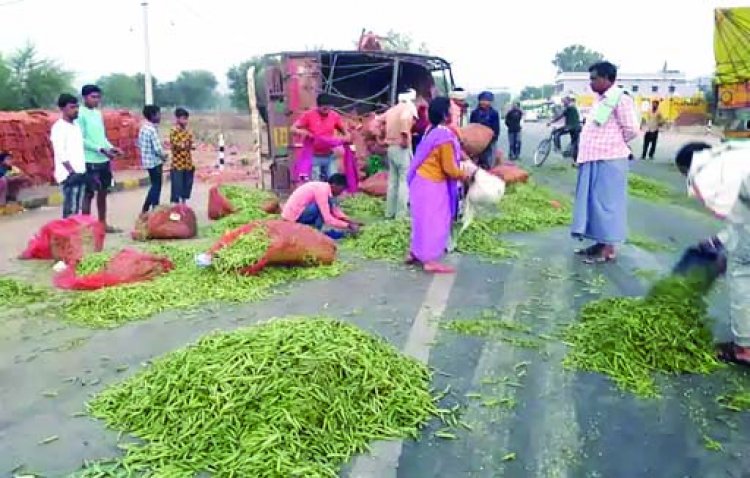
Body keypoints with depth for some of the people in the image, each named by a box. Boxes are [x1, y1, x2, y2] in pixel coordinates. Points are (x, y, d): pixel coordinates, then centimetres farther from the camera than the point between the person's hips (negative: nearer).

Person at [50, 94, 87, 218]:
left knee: (78, 208, 10)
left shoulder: (76, 125, 15)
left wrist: (83, 170, 14)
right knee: (70, 210, -7)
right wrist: (72, 172, -20)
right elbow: (60, 153, -16)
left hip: (80, 173, 8)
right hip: (68, 175, -8)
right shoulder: (59, 127, -9)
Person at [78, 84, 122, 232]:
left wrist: (111, 148, 3)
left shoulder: (98, 113, 14)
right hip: (90, 161, -8)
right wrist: (101, 149, -20)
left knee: (103, 192, 13)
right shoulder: (80, 114, -10)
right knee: (89, 193, -2)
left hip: (104, 160, 8)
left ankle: (103, 223, 23)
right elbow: (81, 140, -15)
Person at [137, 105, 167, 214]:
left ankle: (146, 208, 22)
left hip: (147, 161, 9)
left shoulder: (143, 127, 8)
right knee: (156, 186, 2)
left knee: (154, 185, 18)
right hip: (155, 161, -9)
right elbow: (157, 148, -24)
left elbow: (139, 144, 16)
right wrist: (164, 156, -4)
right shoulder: (152, 130, -20)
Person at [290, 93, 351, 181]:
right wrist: (302, 132, -27)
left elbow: (344, 131, 10)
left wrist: (347, 137, -13)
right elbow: (293, 128, -6)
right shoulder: (309, 115, -7)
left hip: (329, 156, 3)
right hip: (314, 157, -3)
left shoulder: (335, 116, 0)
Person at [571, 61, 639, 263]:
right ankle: (600, 243, 21)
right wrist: (584, 153, 11)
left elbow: (631, 130, -13)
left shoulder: (620, 99, -11)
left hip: (608, 160, -9)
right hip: (593, 160, 9)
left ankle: (608, 249, 3)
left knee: (607, 202, -4)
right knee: (594, 201, 12)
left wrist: (614, 145, 1)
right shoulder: (600, 100, 16)